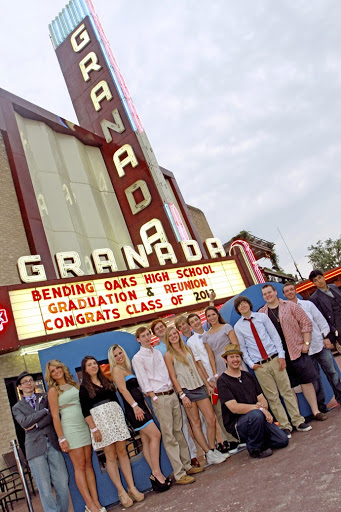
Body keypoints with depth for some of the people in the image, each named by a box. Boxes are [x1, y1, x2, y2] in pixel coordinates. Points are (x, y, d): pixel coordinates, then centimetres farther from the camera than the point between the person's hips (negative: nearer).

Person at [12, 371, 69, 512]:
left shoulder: (45, 397, 16)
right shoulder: (17, 407, 15)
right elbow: (24, 422, -3)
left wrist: (36, 425, -7)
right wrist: (45, 410, -4)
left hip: (53, 444, 1)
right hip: (35, 448, -1)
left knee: (63, 484, -3)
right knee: (45, 489, -5)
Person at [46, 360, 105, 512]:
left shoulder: (74, 384, 13)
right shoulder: (53, 391, -1)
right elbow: (55, 416, -5)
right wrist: (61, 438, -10)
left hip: (84, 425, 5)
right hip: (70, 428, -5)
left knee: (88, 464, 5)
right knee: (80, 466, -3)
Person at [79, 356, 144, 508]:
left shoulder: (106, 381, 16)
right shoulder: (84, 387, 2)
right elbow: (85, 411, -4)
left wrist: (121, 419, 14)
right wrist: (94, 429, -11)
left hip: (116, 415, 4)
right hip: (100, 420, -4)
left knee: (122, 451, 2)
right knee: (111, 456, -1)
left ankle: (132, 487, 6)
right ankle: (121, 491, 6)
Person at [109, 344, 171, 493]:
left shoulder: (127, 368, 20)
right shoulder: (117, 369, -6)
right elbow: (123, 389, -15)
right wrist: (135, 406, -22)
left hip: (139, 405, 8)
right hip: (133, 408, -8)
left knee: (146, 440, 7)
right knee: (155, 435, -13)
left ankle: (155, 474, 10)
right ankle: (157, 473, -9)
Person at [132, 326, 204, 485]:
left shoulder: (158, 353, 15)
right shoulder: (137, 358, -4)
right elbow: (143, 382, -8)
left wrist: (174, 391, 10)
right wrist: (154, 398, -13)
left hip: (172, 394, 6)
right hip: (159, 398, -6)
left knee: (178, 431, 12)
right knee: (169, 436, -3)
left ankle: (187, 465, 21)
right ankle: (179, 474, 1)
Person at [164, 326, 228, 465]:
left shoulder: (187, 349, 12)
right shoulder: (168, 355, -3)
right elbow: (173, 377, -6)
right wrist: (182, 395, -11)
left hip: (199, 386, 5)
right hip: (186, 390, -5)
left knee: (211, 419, 1)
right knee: (195, 423, 1)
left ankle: (213, 450, 14)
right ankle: (209, 454, 9)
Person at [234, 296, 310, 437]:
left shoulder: (262, 317, 3)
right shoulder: (238, 327, 2)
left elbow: (275, 335, 1)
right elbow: (242, 348, 4)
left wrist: (281, 355, -6)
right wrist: (250, 364, -5)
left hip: (275, 359, 0)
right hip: (259, 365, 0)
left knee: (287, 391, 4)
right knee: (272, 397, 3)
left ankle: (298, 421, 15)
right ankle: (285, 426, 12)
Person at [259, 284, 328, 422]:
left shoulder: (290, 306, 0)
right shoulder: (261, 313, 4)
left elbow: (306, 323, 0)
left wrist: (306, 343, -6)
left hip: (296, 350, -1)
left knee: (306, 381, 4)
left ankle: (315, 411, 17)